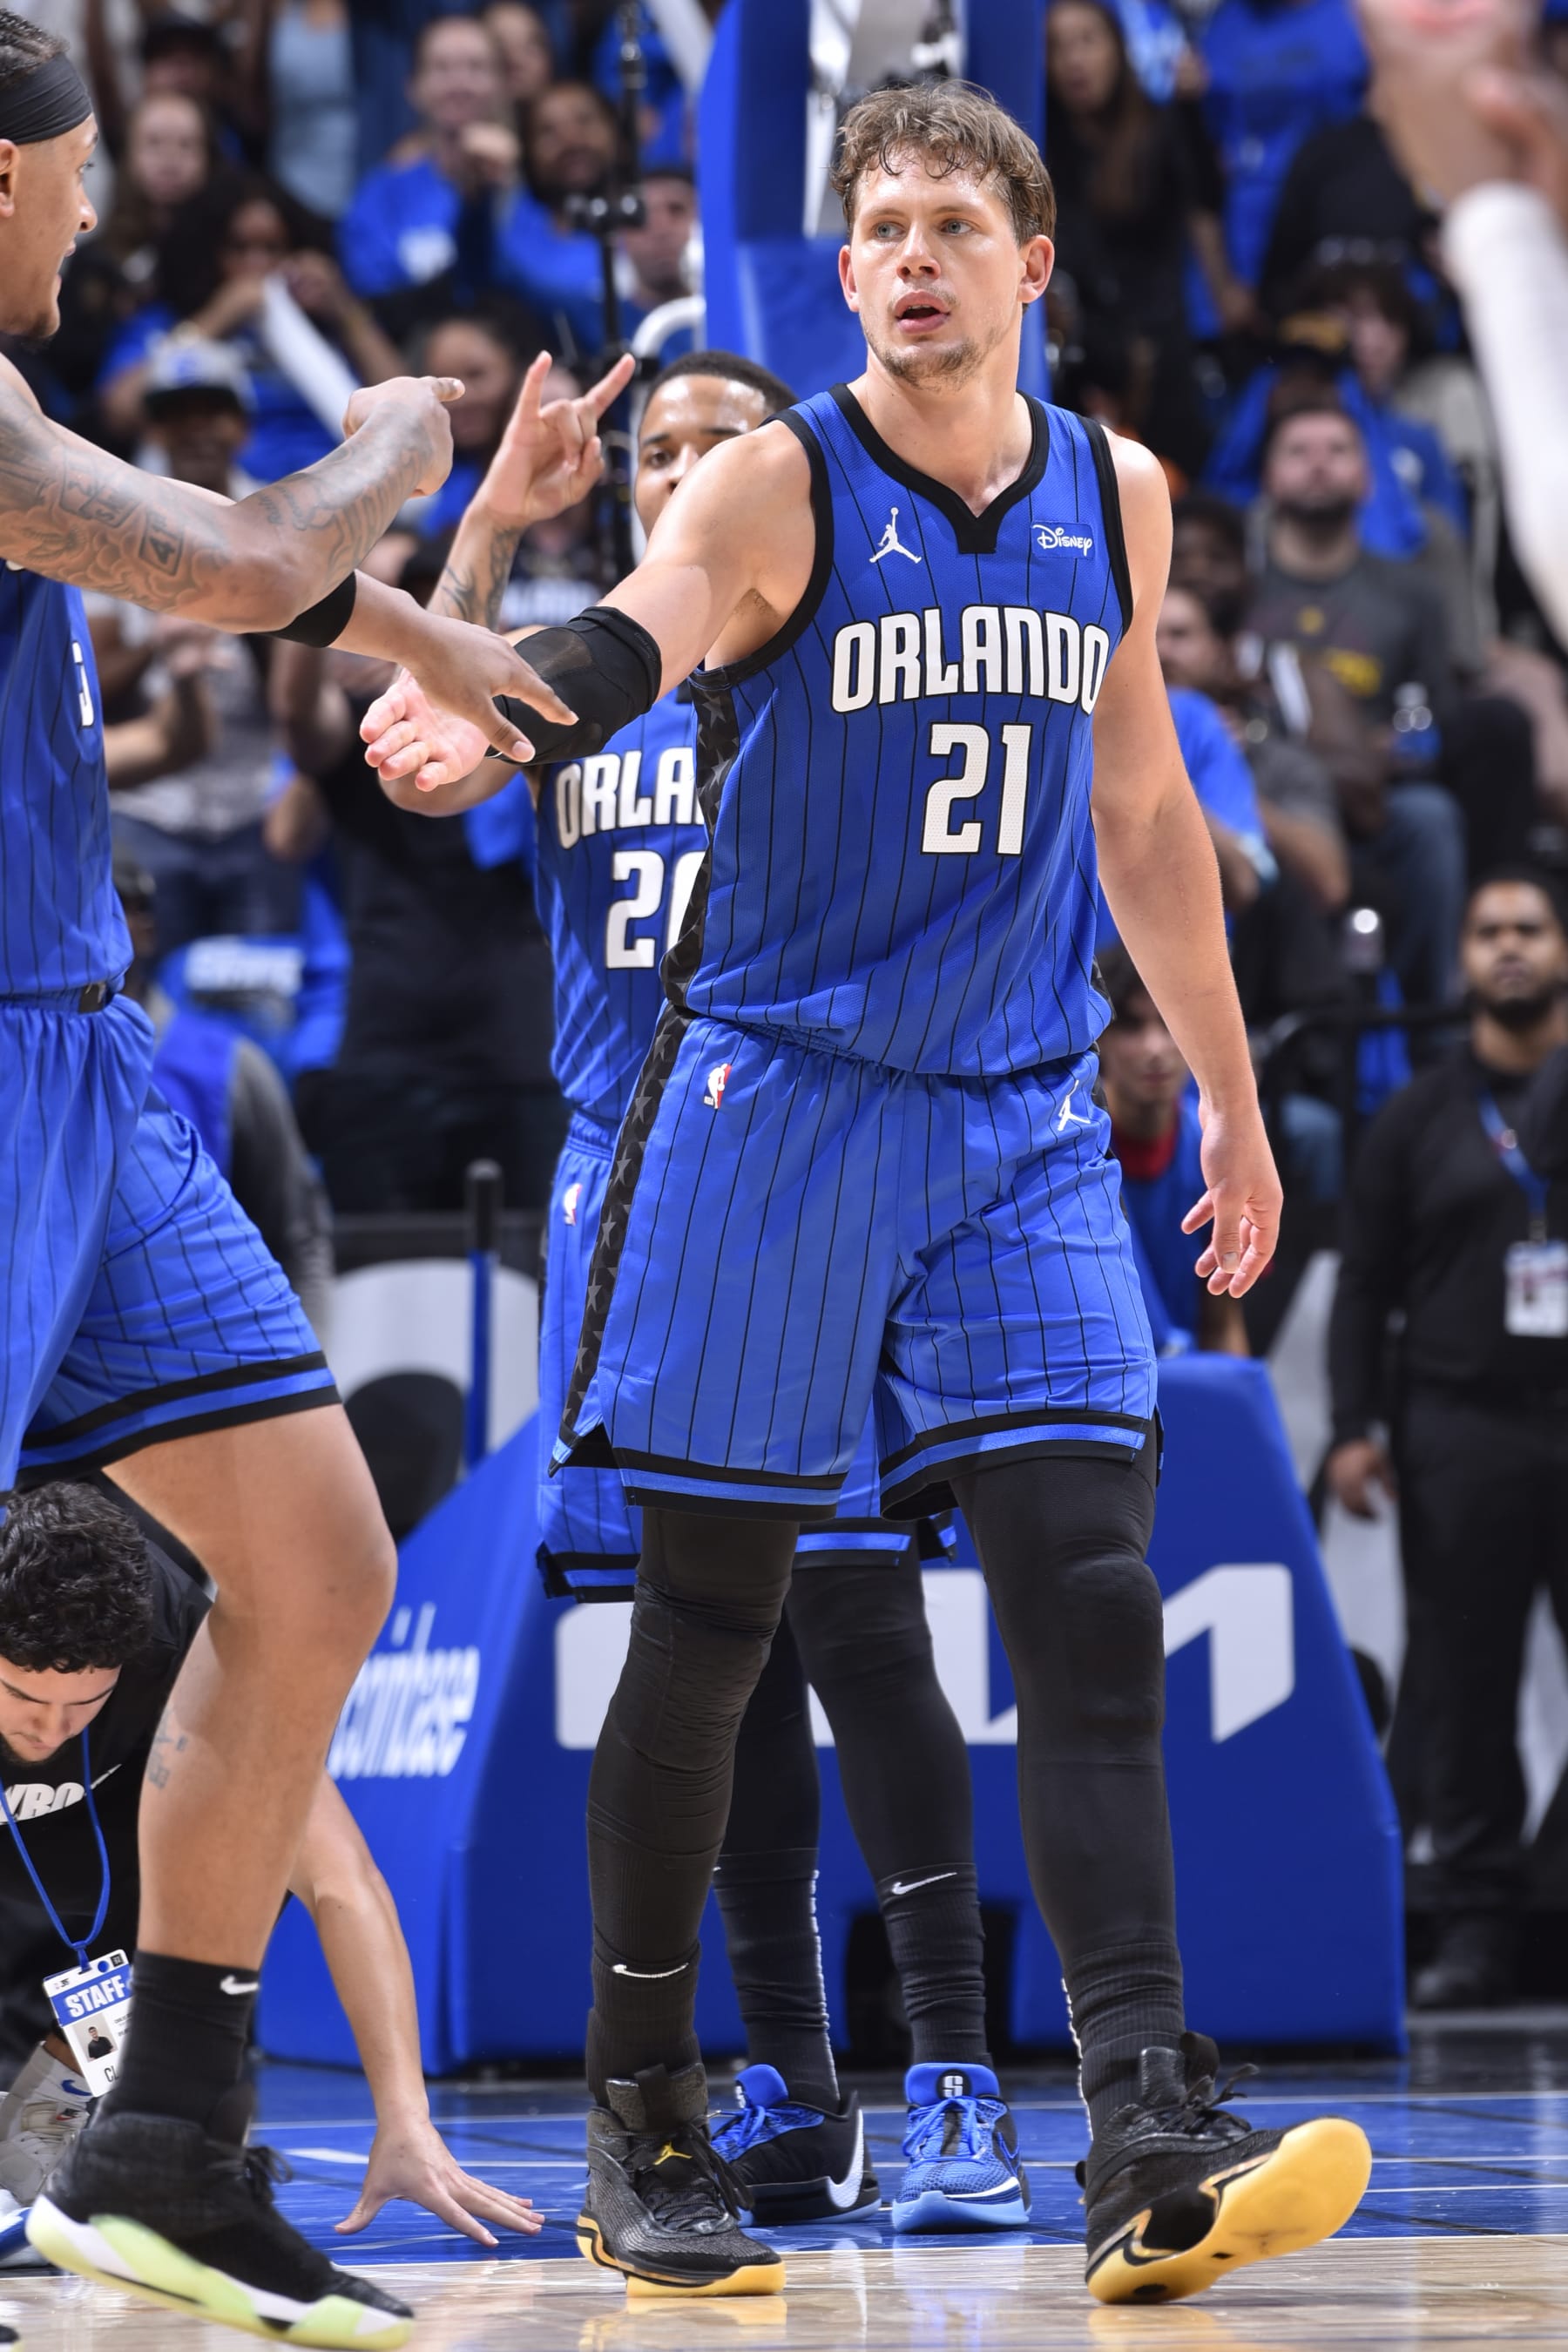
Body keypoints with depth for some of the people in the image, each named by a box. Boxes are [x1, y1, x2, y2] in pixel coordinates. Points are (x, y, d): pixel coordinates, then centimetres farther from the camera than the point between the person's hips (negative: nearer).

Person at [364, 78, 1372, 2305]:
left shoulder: (1118, 497, 9)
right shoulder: (777, 487, -7)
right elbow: (627, 640, -28)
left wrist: (1229, 1098, 21)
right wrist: (483, 717, -50)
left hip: (1021, 1121, 4)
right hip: (777, 1096, -4)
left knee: (1089, 1604, -8)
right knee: (709, 1616, 1)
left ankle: (1149, 2141, -13)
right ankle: (643, 2124, 13)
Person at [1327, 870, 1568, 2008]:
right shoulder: (1420, 1117, 12)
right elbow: (1365, 1286, 11)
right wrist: (1355, 1427, 1)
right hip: (1461, 1434, 1)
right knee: (1465, 1688, 1)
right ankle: (1476, 1926, 5)